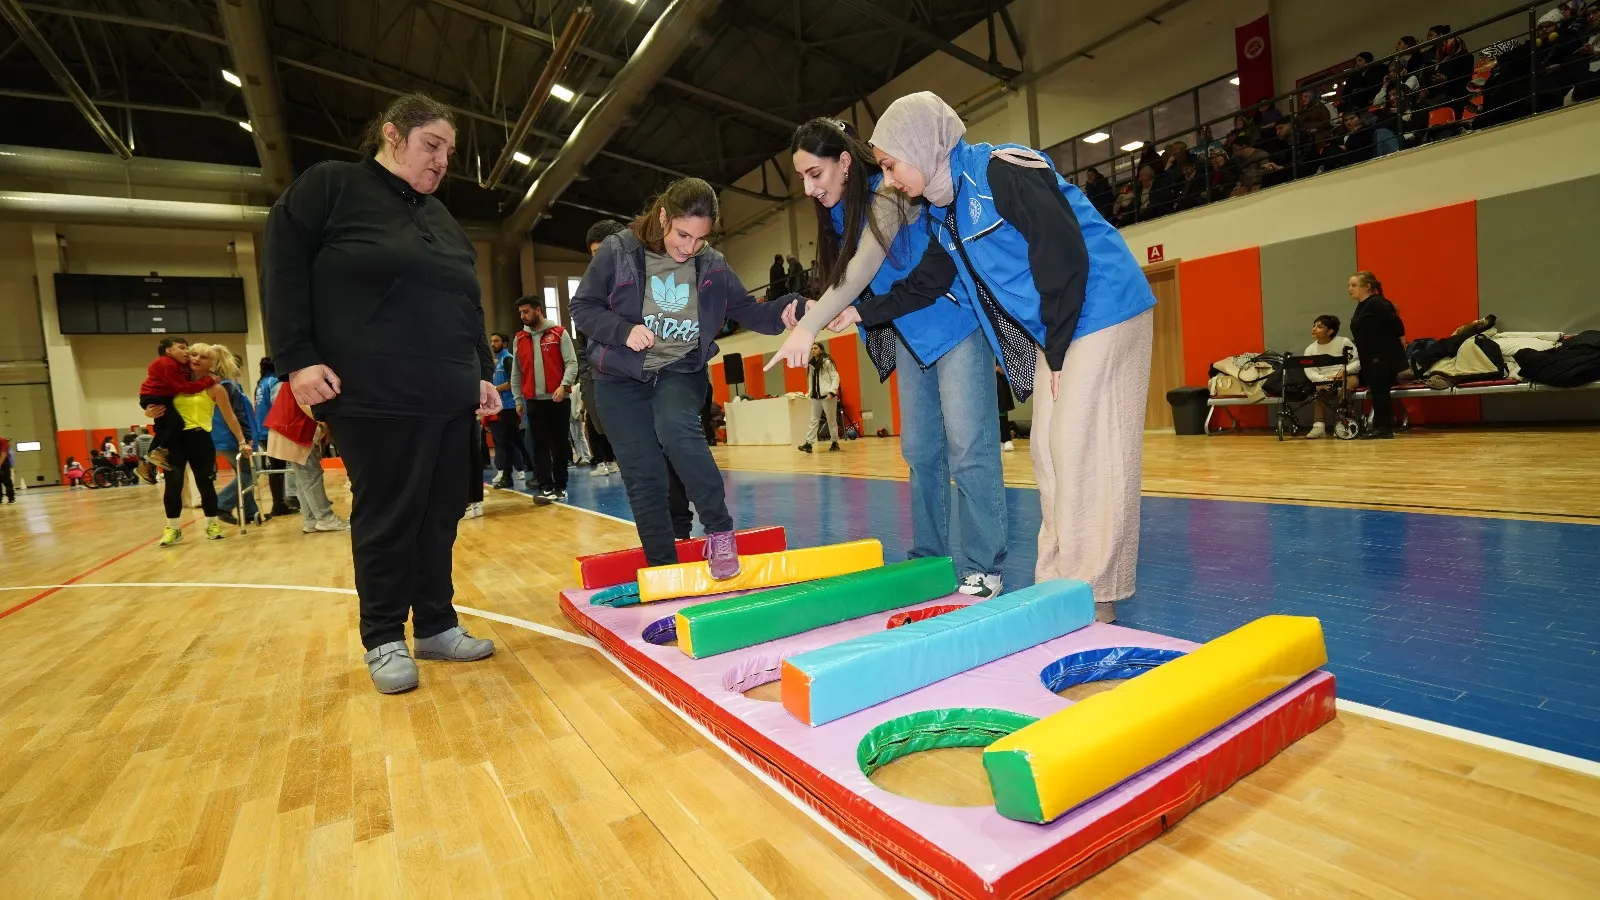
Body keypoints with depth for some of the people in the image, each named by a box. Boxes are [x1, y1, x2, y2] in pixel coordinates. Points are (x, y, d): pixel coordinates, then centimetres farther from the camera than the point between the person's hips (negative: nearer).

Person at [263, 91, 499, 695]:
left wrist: (484, 373, 15)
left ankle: (435, 627, 20)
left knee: (441, 515, 7)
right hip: (375, 398, -6)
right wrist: (296, 358, -11)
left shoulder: (441, 218, 21)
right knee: (386, 519, 0)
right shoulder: (328, 186, 4)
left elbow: (470, 306, 22)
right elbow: (282, 269, -2)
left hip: (450, 398, 6)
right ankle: (383, 640, 15)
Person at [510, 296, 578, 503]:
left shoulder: (559, 333, 2)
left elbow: (571, 362, -4)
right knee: (540, 445, -2)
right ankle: (545, 487, -2)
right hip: (534, 400, 3)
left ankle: (560, 486, 12)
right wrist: (518, 400, 9)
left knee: (560, 443, 3)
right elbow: (516, 372, 14)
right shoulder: (519, 339, 12)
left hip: (558, 399, -2)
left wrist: (564, 385, -18)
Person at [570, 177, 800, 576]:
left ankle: (720, 530, -19)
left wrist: (786, 309, -21)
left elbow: (748, 312, -1)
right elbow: (583, 307, -3)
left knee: (676, 427, -33)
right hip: (621, 378, 0)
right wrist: (623, 330, -21)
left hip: (680, 371, 0)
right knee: (643, 476, -3)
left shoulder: (713, 266, -1)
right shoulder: (618, 250, -7)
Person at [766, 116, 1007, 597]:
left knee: (967, 448, -11)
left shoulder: (888, 193, -17)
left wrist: (808, 326, -36)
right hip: (911, 336, 8)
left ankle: (982, 569, -4)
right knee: (920, 450, 7)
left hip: (956, 323, -8)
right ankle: (929, 558, 15)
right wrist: (850, 311, -14)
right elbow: (846, 281, 7)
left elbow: (864, 268, -29)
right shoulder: (838, 213, 6)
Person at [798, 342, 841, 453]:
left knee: (831, 420, 4)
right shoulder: (811, 364, 11)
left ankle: (835, 443, 14)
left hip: (827, 396, -5)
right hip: (815, 396, 6)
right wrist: (810, 392, 5)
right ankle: (808, 444, -4)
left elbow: (835, 377, -9)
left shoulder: (827, 362, -5)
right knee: (814, 420, 1)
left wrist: (832, 392, -19)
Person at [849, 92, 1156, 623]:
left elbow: (1064, 254, -21)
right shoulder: (948, 211, 11)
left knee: (1085, 450, -8)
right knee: (1050, 451, 7)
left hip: (1100, 316, -9)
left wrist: (1058, 349, -17)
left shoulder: (1001, 170, -16)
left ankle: (1096, 595, 2)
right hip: (1055, 333, 9)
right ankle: (1059, 587, 16)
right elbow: (923, 285, 20)